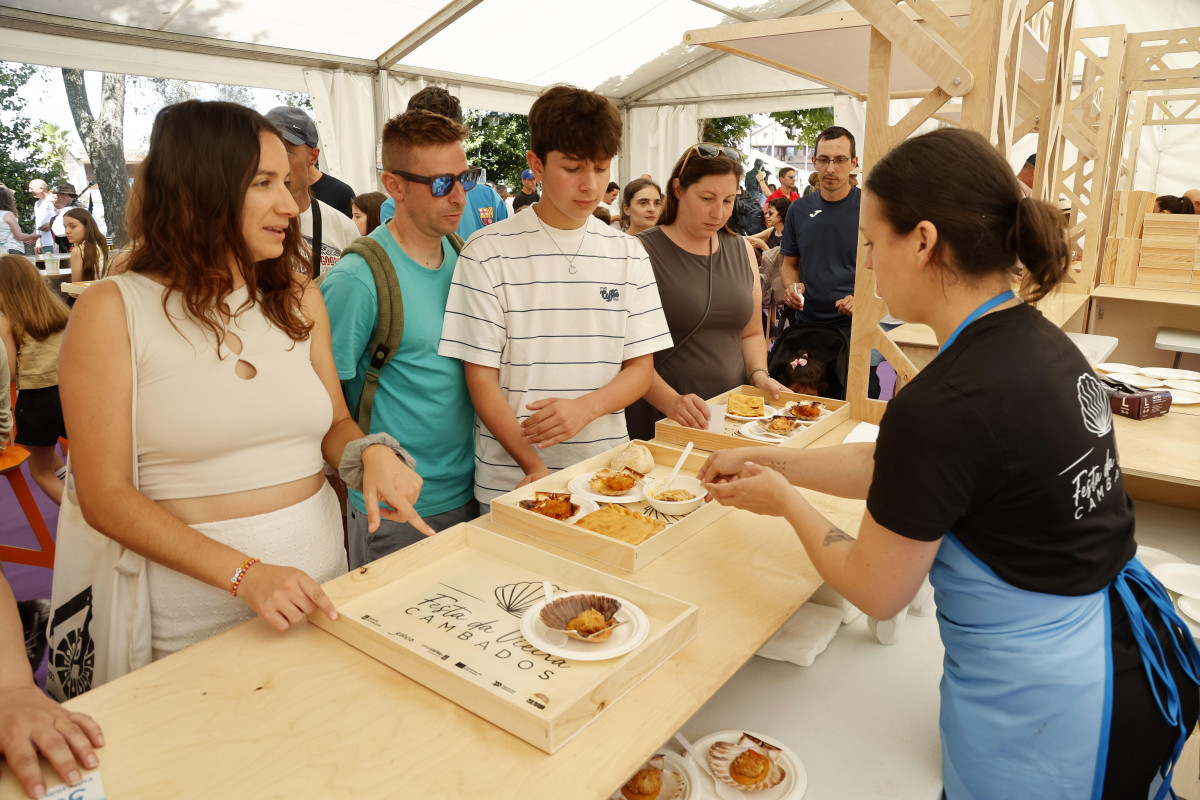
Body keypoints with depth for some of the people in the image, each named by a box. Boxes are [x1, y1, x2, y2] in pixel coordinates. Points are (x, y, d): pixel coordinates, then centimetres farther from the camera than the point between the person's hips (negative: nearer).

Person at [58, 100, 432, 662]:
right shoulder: (112, 310, -9)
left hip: (319, 573, 5)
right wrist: (243, 572, -22)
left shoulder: (300, 298, 4)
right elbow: (105, 495, -11)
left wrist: (372, 452, -12)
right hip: (194, 608, -4)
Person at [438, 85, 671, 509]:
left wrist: (585, 408, -15)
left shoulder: (628, 254, 5)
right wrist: (534, 467, -17)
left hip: (605, 472, 3)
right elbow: (481, 376, -7)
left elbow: (640, 367, 4)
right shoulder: (489, 252, -6)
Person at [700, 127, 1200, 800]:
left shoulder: (942, 407, -31)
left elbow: (875, 591, -16)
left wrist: (785, 500, -2)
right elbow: (890, 468, 6)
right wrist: (769, 460, 8)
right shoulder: (1041, 340, -3)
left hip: (1042, 706, -8)